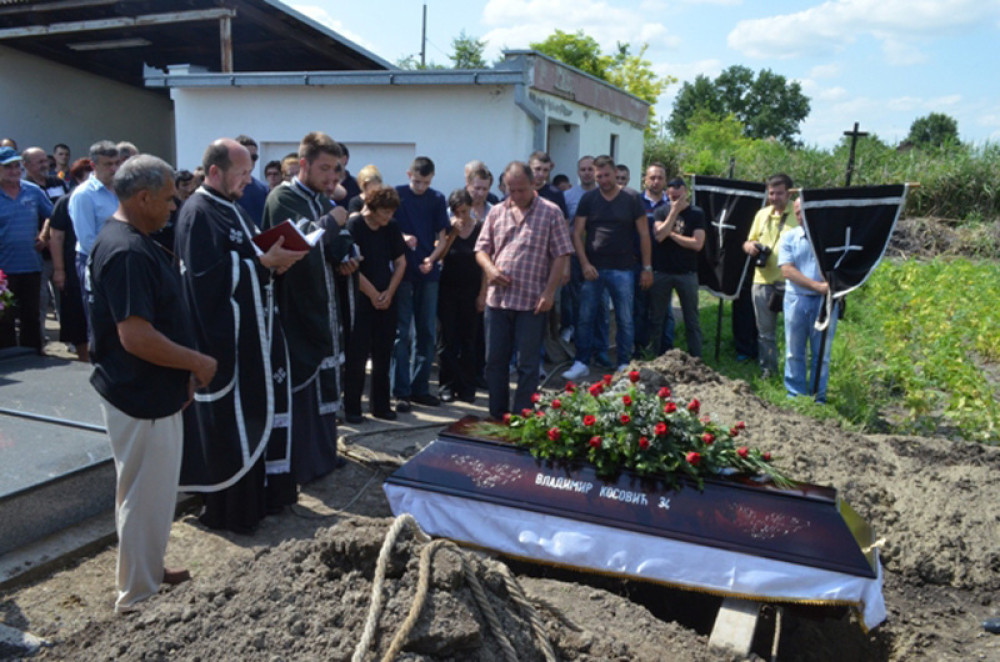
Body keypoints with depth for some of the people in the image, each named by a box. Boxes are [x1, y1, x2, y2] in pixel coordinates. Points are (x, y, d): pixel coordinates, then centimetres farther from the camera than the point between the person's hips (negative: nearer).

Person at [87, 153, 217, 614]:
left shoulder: (134, 240, 8)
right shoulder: (126, 252, -24)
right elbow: (136, 337, -29)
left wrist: (185, 369, 15)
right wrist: (198, 363, -17)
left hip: (153, 390, 10)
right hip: (141, 397, -10)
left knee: (152, 489, 23)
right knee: (146, 494, 4)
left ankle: (147, 570, 40)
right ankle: (138, 594, 21)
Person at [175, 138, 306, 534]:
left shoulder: (232, 208, 15)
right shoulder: (198, 213, -14)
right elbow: (208, 275, -23)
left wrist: (273, 261, 0)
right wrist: (263, 262, -20)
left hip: (251, 332, 10)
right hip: (223, 336, -10)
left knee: (256, 411, 16)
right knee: (228, 421, 0)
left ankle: (258, 492, 30)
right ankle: (228, 507, 14)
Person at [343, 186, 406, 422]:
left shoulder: (392, 228, 7)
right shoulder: (353, 226, -10)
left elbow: (400, 263, 9)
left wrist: (389, 292, -4)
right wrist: (373, 294, -10)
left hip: (387, 300, 5)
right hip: (360, 301, -5)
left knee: (383, 356, 9)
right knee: (357, 356, -2)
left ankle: (380, 405, 19)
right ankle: (352, 408, 7)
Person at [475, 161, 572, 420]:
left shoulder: (551, 213, -2)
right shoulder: (496, 212, 10)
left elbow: (561, 256, -5)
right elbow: (481, 248, 13)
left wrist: (549, 292, -12)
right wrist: (489, 268, -8)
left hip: (532, 301, -4)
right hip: (497, 298, 4)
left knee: (528, 364, 4)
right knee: (495, 360, 12)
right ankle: (496, 416, 26)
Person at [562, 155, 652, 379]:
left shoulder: (631, 200, 1)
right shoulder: (588, 199, 4)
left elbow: (644, 234, 3)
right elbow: (577, 233, 2)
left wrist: (647, 268, -1)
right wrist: (585, 264, -9)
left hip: (623, 269, -1)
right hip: (593, 268, 1)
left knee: (625, 320, 6)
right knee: (585, 318, 3)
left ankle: (624, 365, 17)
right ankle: (581, 363, 13)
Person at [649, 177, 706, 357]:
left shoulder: (696, 213, 1)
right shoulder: (661, 211, 6)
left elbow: (697, 244, -10)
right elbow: (659, 236, -12)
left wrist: (671, 234, -6)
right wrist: (674, 212, -11)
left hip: (687, 273, -1)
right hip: (661, 272, 2)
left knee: (692, 320, 3)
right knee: (657, 319, 7)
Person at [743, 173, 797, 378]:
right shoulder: (762, 214, 13)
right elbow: (749, 242, 20)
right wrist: (749, 246, -2)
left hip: (789, 282, -5)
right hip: (762, 280, 5)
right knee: (765, 331, 14)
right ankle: (767, 370, 27)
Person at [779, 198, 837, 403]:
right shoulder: (789, 237, 5)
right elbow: (787, 270, -6)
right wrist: (816, 285, -17)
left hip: (824, 301, -1)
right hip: (796, 299, 1)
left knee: (822, 352, 6)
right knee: (794, 351, 7)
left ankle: (819, 395, 17)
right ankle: (795, 392, 20)